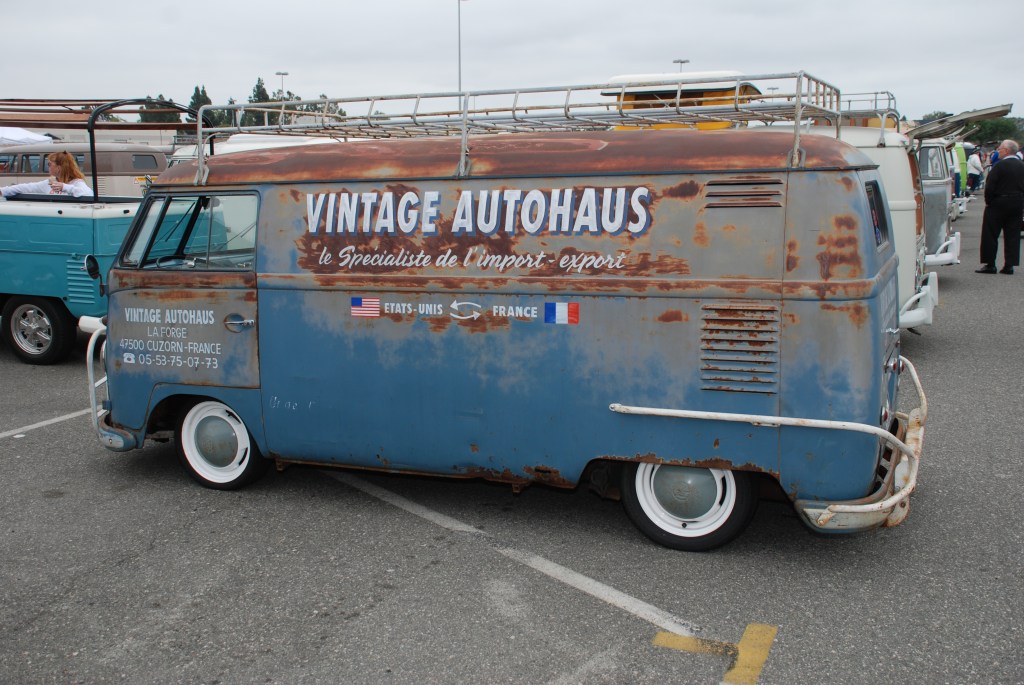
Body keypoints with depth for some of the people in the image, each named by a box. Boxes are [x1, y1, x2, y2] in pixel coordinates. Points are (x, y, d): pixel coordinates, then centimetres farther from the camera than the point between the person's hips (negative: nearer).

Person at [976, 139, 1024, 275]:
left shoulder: (1000, 165, -13)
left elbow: (990, 186, -15)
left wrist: (988, 201, -3)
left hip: (998, 204, -6)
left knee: (990, 235, 2)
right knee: (1013, 236, 8)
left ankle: (990, 264, 1)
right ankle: (1009, 265, 6)